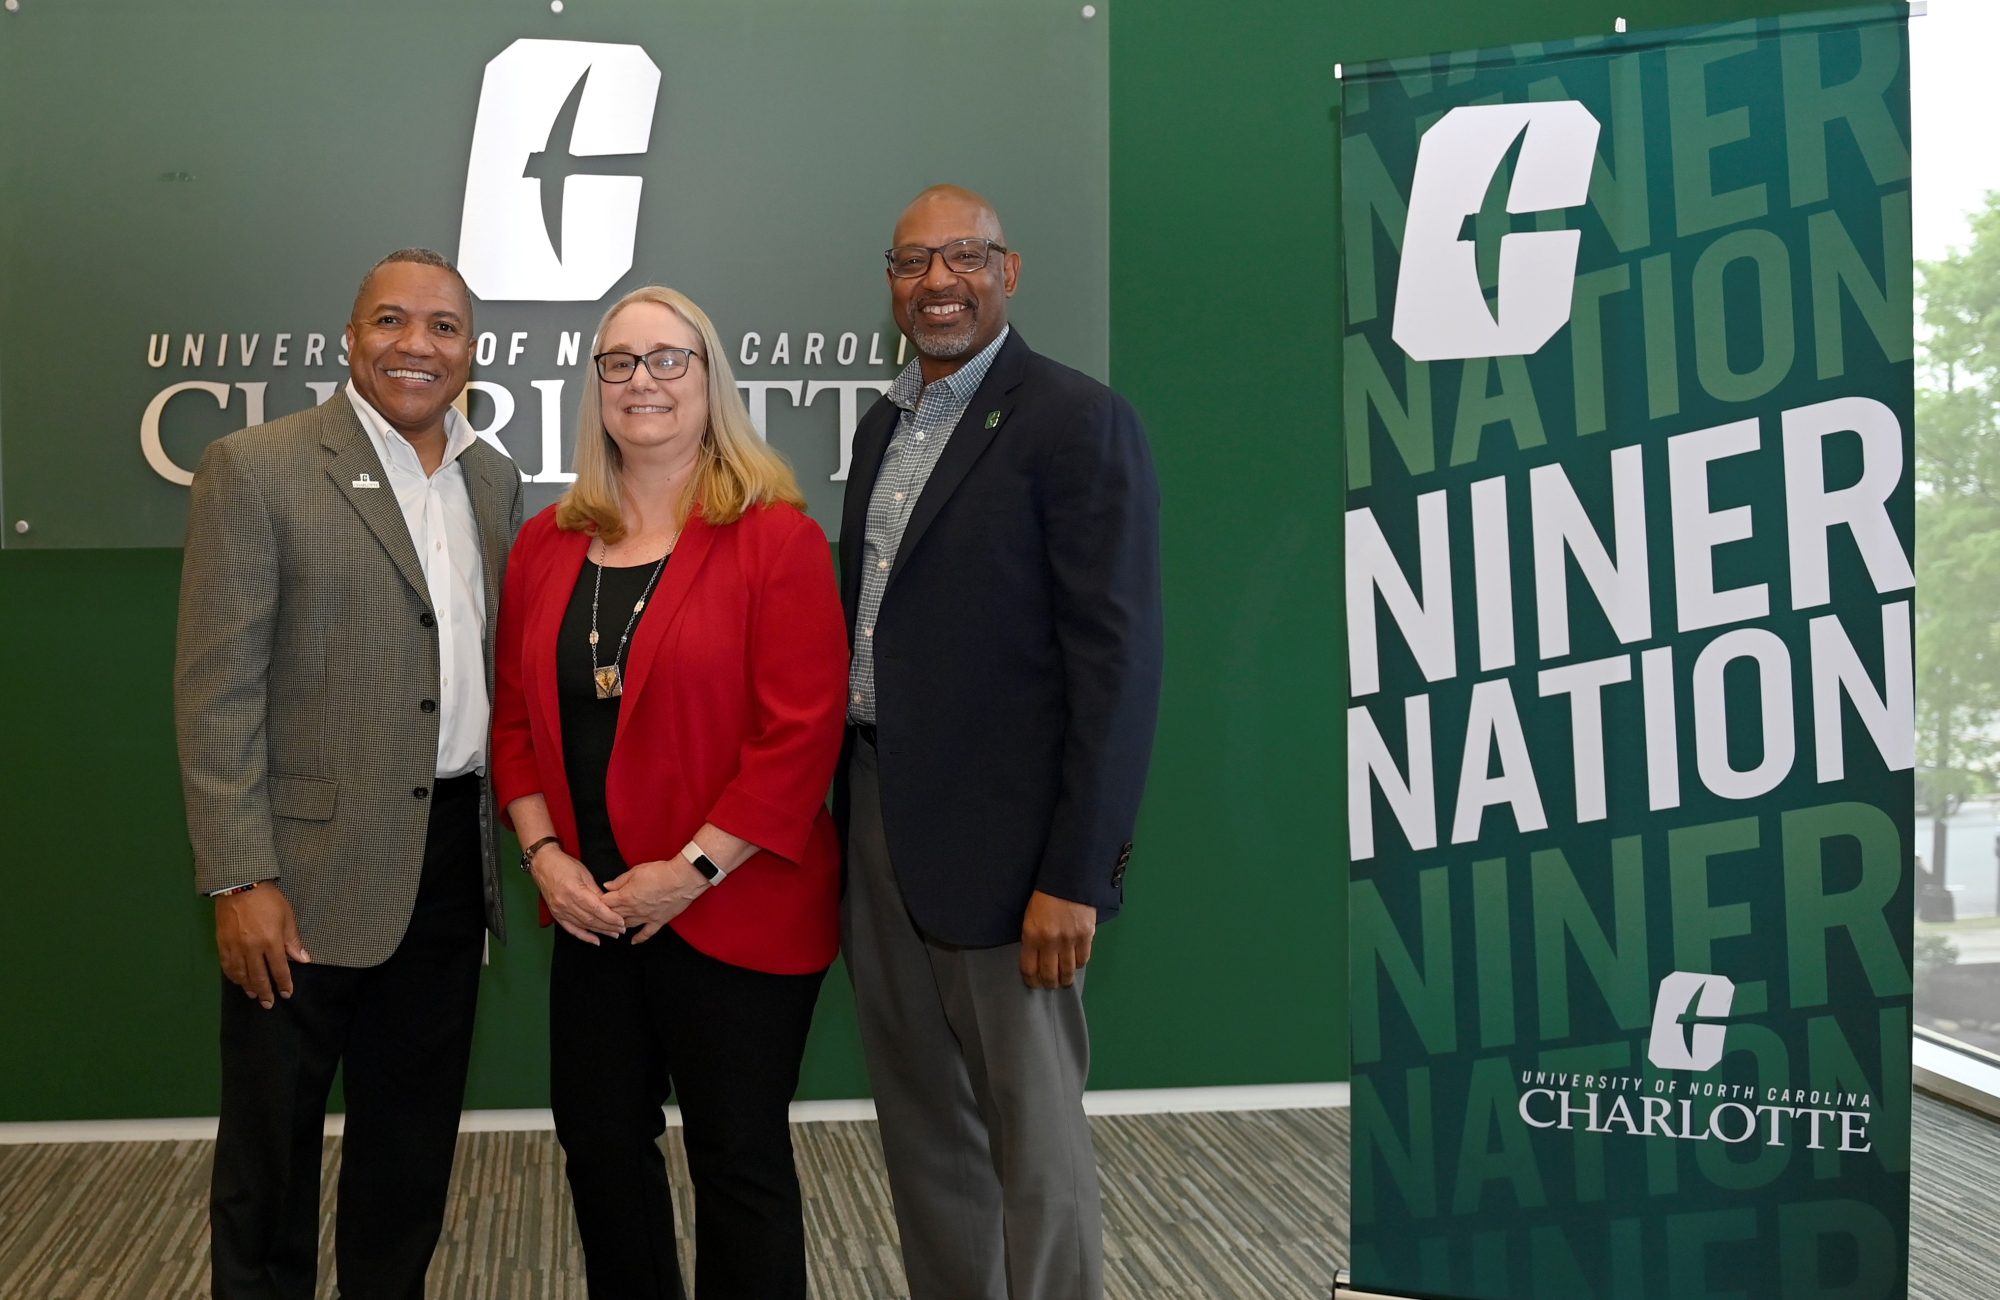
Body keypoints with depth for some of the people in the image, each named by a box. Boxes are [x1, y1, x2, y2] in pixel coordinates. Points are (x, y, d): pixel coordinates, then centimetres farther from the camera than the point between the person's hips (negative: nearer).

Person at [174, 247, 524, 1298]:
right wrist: (239, 879, -16)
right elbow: (215, 692, -12)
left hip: (452, 859, 5)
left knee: (414, 1139, 17)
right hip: (311, 868, -5)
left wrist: (519, 834, 9)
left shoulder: (493, 479, 9)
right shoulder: (255, 471, -8)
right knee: (272, 1143, 8)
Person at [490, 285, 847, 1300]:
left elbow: (801, 731, -14)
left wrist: (693, 869, -16)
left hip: (733, 915, -5)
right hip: (592, 910, 5)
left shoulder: (776, 537, -9)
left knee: (739, 1160, 5)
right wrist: (543, 853, -3)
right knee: (599, 1142, 14)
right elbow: (516, 717, 11)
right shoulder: (547, 544, 8)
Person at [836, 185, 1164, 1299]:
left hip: (1002, 839, -7)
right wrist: (852, 819, 10)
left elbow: (1118, 661, -15)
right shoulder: (885, 426, 14)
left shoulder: (1078, 422, -10)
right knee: (923, 1129, 16)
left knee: (1034, 1141, 2)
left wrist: (1077, 875, -18)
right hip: (881, 825, 7)